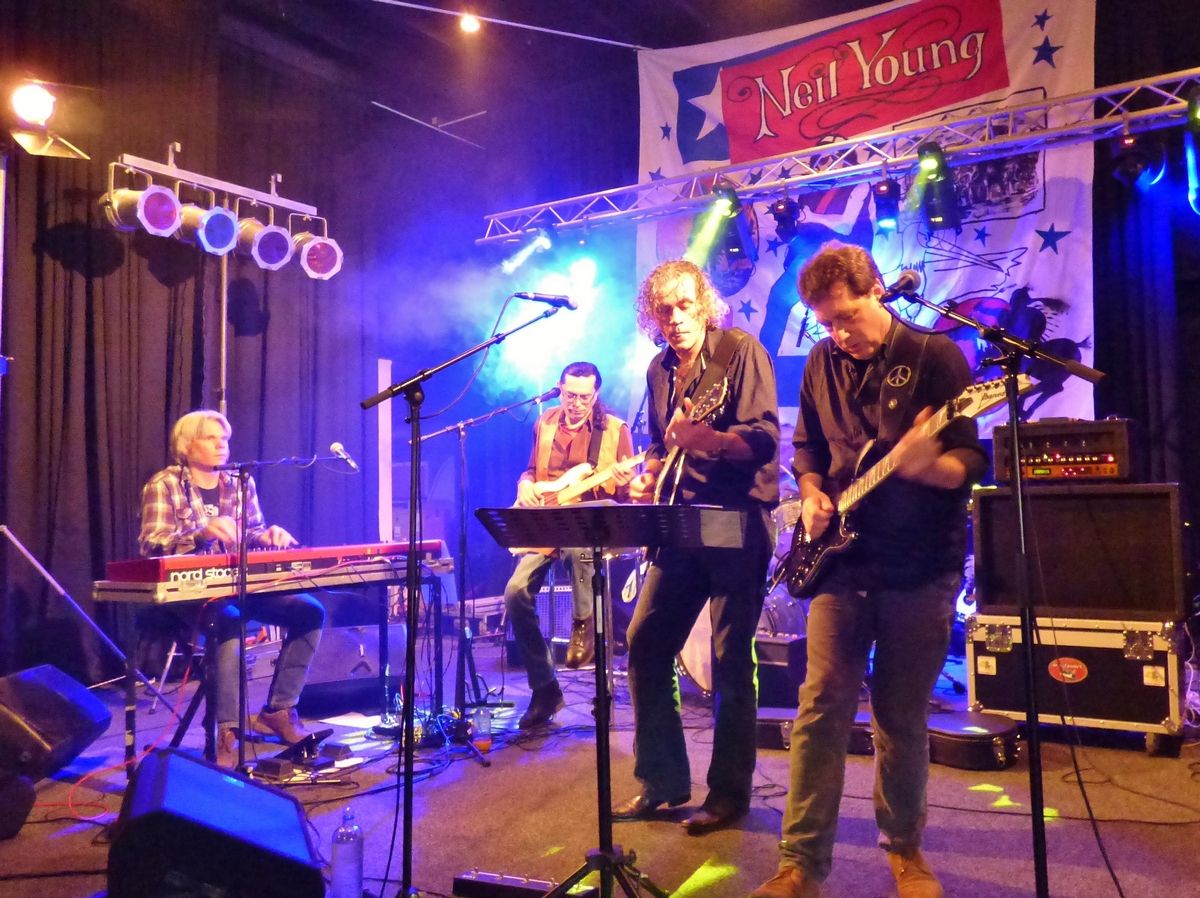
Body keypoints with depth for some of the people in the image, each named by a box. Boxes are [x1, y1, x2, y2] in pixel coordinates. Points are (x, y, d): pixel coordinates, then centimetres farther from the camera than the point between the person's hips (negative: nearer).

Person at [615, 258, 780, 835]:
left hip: (739, 523, -7)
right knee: (645, 643, 5)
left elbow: (765, 438, -17)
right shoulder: (660, 370, 14)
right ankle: (662, 780, 19)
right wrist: (649, 478, 4)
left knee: (731, 659, -3)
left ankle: (729, 791, 14)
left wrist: (712, 440, -34)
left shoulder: (741, 351, -7)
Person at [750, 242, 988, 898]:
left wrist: (921, 464, -32)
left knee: (901, 717, 7)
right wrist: (811, 495, 0)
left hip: (922, 566, -3)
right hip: (842, 557, 3)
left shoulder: (934, 356, -5)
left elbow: (967, 465, -10)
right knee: (821, 706, -2)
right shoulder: (823, 363, 7)